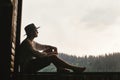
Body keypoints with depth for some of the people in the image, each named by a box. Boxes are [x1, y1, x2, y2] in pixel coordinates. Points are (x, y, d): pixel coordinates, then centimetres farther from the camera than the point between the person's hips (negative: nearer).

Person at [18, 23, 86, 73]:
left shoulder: (33, 43, 18)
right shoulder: (27, 42, -15)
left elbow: (44, 46, 31)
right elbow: (37, 55, -25)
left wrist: (53, 48, 10)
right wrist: (48, 53, -9)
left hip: (31, 65, 11)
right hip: (27, 68, -11)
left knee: (49, 49, 11)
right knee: (53, 57, -21)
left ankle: (60, 68, -2)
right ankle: (74, 68, -15)